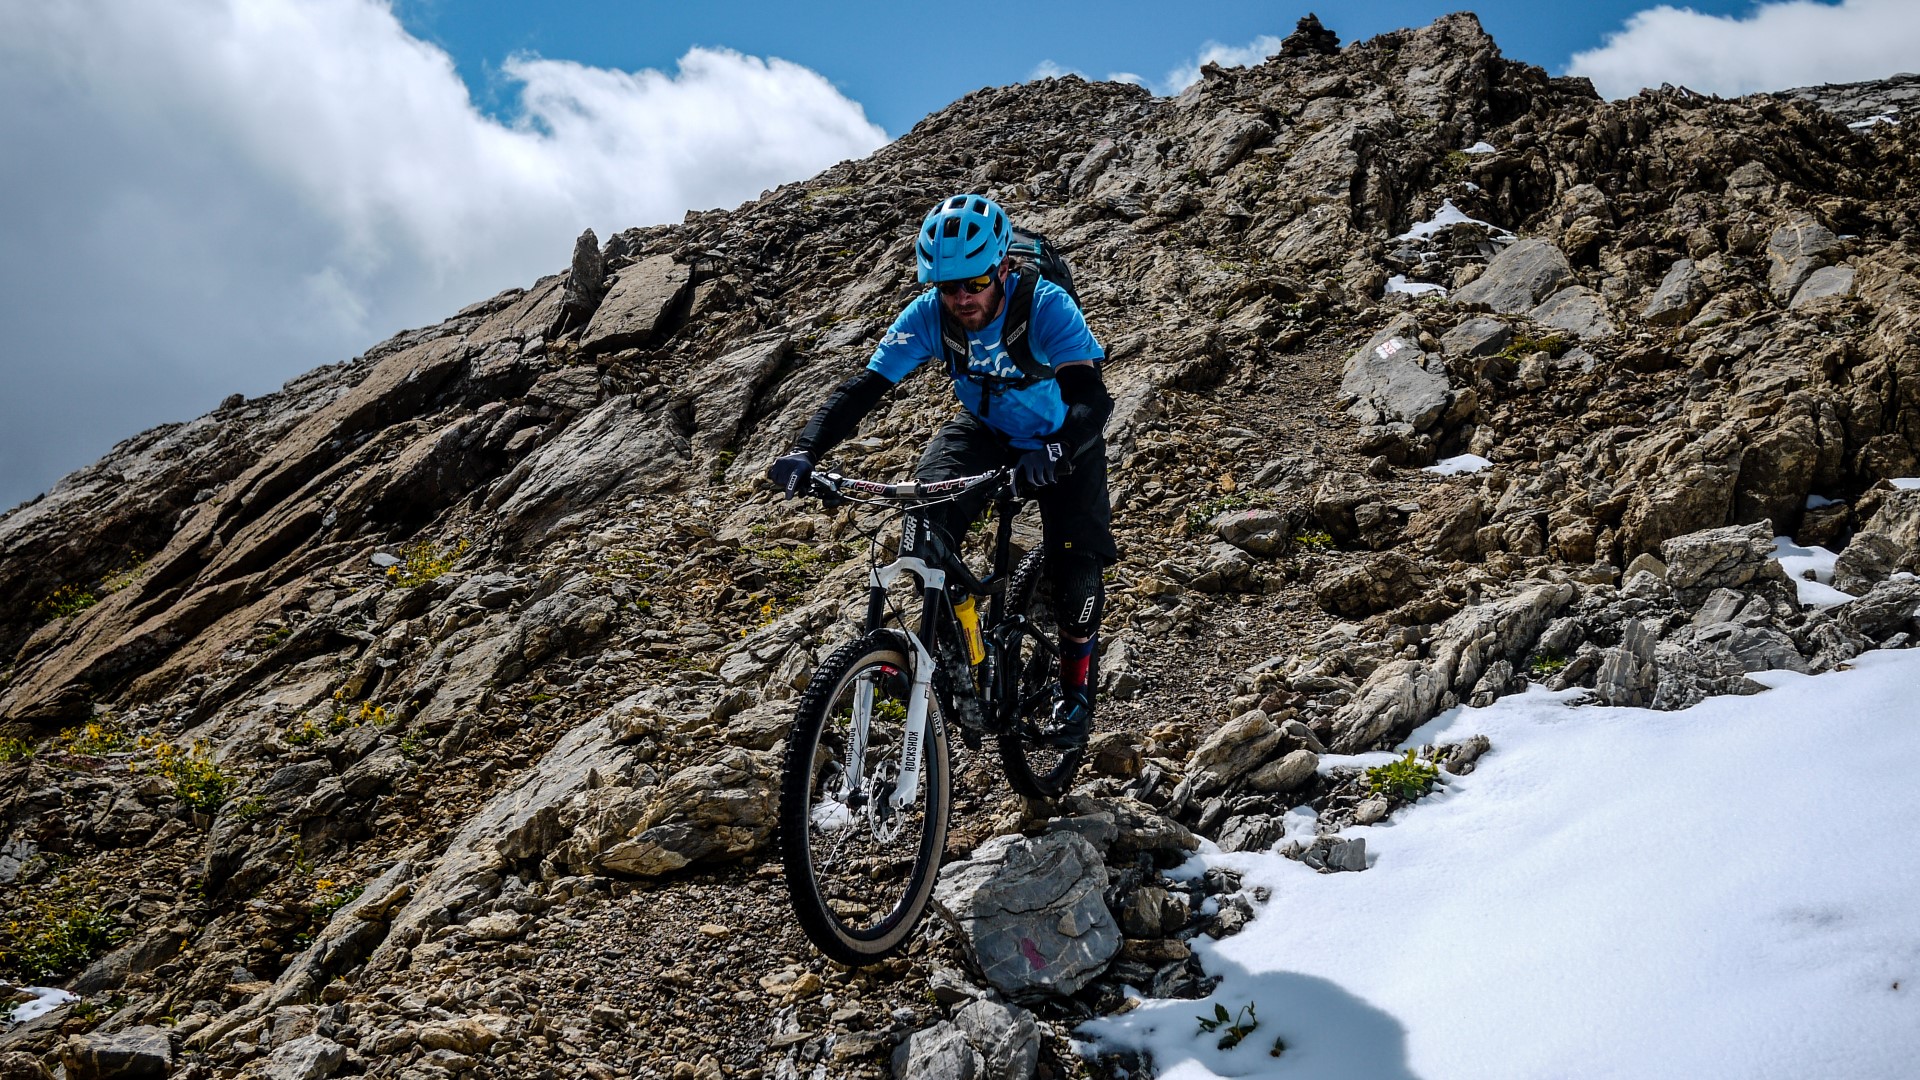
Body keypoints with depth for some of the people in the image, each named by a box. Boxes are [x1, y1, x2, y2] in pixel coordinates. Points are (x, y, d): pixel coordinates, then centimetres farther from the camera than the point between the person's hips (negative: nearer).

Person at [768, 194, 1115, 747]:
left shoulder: (1047, 307, -32)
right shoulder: (929, 315, -23)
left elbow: (1092, 399, -42)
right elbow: (863, 387, -25)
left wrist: (1057, 452, -63)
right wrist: (806, 451, -41)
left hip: (1061, 444, -3)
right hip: (985, 430, 3)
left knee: (1076, 571, -18)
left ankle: (1077, 683, 13)